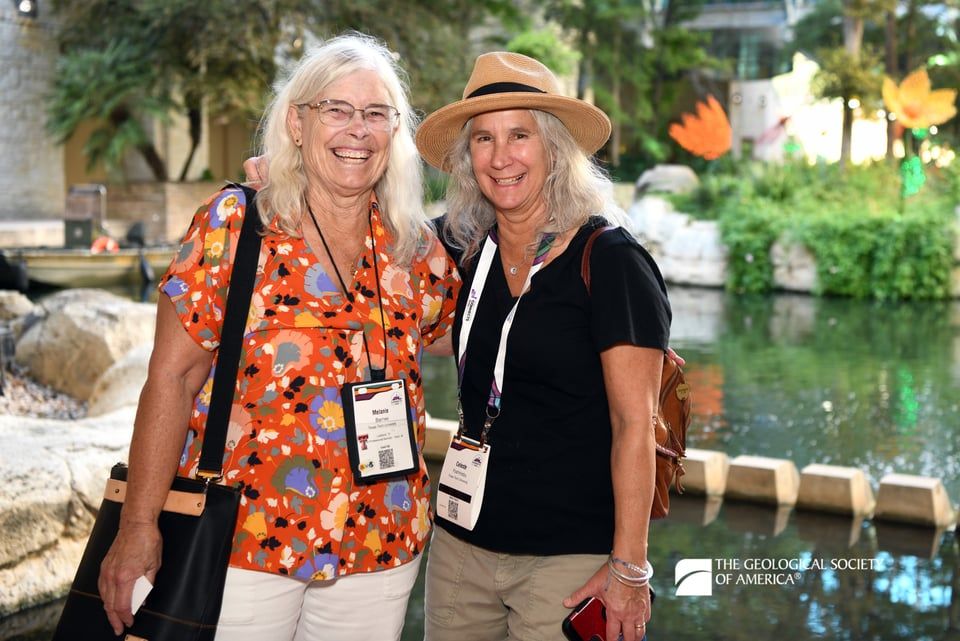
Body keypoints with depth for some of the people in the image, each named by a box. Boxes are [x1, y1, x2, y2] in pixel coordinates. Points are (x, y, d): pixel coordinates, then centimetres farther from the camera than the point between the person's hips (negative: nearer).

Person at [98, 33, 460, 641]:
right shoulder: (232, 225, -7)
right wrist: (138, 527, -13)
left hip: (381, 544, 4)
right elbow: (173, 376, -9)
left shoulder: (420, 249, 2)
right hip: (243, 541, -3)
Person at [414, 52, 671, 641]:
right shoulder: (467, 248, 4)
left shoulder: (611, 261, -12)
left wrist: (629, 567, -16)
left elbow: (634, 425, -14)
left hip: (569, 559, -5)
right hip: (462, 543, 6)